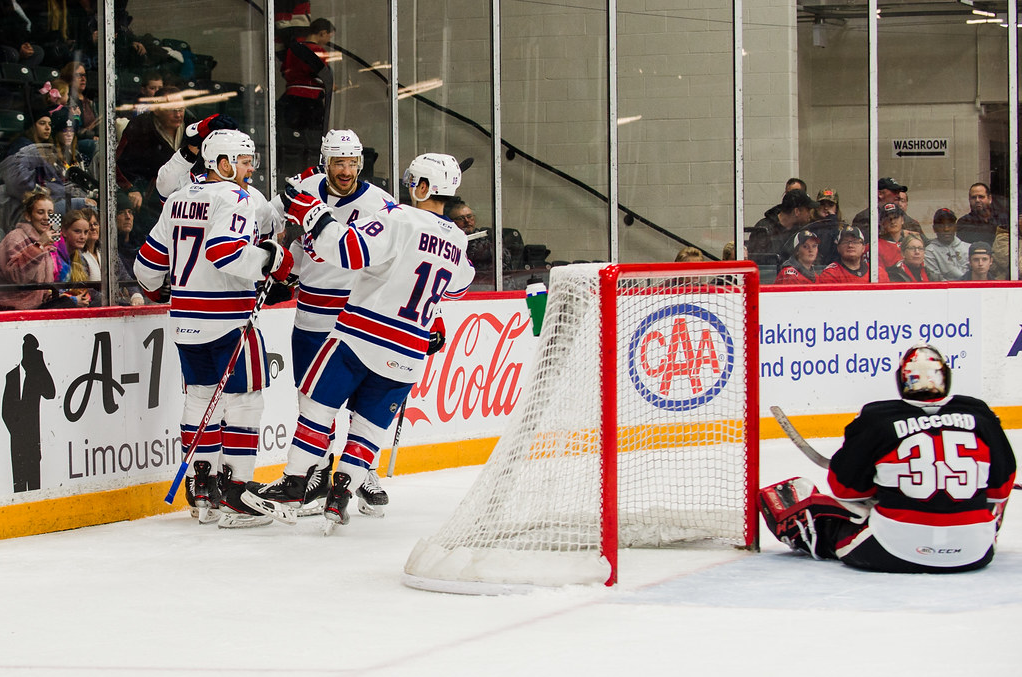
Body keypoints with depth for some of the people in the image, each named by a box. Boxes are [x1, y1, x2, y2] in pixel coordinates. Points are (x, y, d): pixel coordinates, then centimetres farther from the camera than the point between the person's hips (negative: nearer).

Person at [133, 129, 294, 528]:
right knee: (243, 398, -2)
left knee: (201, 395, 15)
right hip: (229, 316, -8)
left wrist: (155, 290, 36)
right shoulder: (236, 198, -11)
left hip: (186, 316, 8)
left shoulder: (179, 200, 13)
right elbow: (226, 251, -27)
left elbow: (150, 259, 17)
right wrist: (272, 259, -16)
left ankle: (201, 488, 19)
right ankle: (234, 494, -6)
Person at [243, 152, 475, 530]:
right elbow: (458, 284, 30)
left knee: (318, 405, 5)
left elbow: (349, 249, -24)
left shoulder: (401, 220, -12)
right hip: (408, 354, 5)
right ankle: (339, 498, 5)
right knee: (371, 424, 13)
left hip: (363, 338, -5)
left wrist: (311, 214, -16)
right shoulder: (457, 242, 9)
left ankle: (292, 487, 2)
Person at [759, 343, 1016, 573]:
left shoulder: (876, 420, -5)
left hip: (896, 551, -2)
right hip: (975, 555, 2)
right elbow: (1000, 488, 12)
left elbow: (846, 487, 6)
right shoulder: (980, 415, 1)